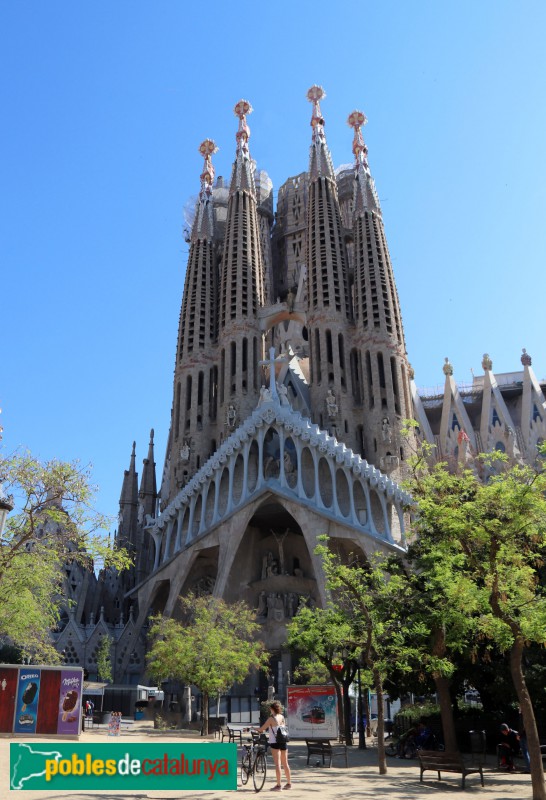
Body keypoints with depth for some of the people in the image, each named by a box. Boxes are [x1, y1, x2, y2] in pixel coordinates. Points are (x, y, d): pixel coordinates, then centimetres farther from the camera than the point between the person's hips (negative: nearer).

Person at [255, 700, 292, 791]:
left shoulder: (271, 719, -11)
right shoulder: (282, 717, 7)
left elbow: (262, 729, -11)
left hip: (275, 743, -6)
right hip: (283, 742, 6)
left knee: (277, 764, -4)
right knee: (285, 764, 15)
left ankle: (278, 785, -4)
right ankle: (288, 783, 22)